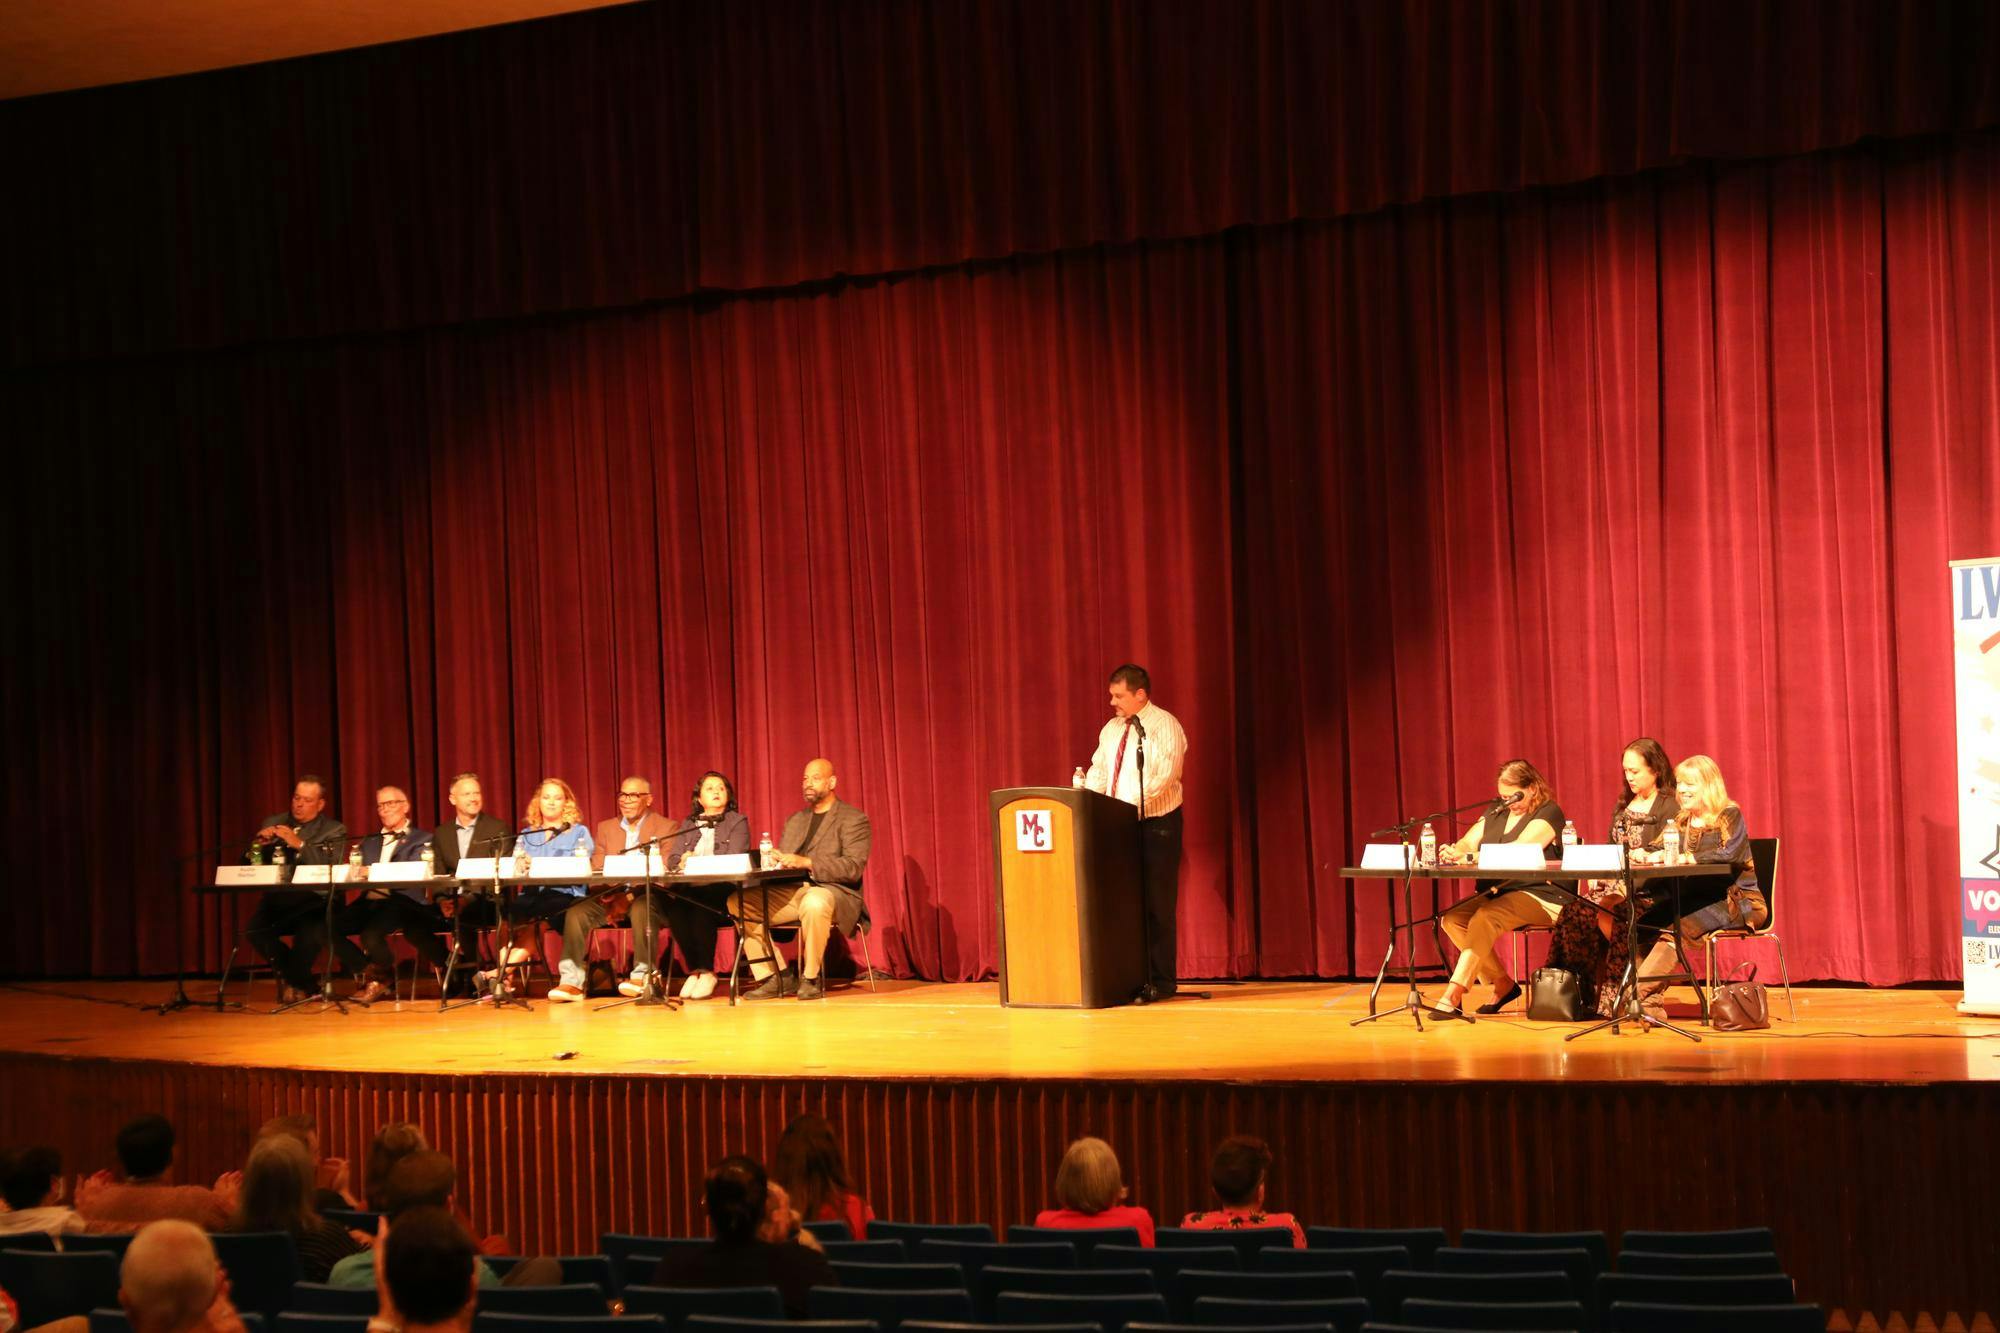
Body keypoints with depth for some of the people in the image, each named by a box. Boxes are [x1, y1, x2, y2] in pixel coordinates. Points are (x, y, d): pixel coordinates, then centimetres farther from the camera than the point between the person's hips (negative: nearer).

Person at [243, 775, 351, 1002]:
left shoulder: (334, 830, 7)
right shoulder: (274, 824, 16)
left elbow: (331, 871, -11)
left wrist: (300, 845, -20)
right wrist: (258, 844, -8)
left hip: (314, 901, -3)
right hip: (278, 899, 3)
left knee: (309, 934, -35)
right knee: (254, 930, -27)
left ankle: (294, 982, -3)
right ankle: (305, 984, -6)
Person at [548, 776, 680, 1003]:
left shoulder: (666, 827, 6)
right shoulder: (605, 828, 19)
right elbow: (595, 869, 10)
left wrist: (631, 894, -22)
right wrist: (607, 892, -15)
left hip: (646, 895, -4)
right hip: (611, 896, 4)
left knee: (642, 909, -38)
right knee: (576, 912, -23)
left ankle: (642, 975, -30)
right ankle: (572, 981, -24)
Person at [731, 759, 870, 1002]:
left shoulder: (854, 820, 2)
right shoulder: (795, 820, 24)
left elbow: (853, 867, -12)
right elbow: (782, 860, 19)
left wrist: (806, 862, -23)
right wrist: (773, 859, -7)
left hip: (833, 891, -6)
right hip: (791, 891, 6)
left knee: (814, 902, -42)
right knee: (738, 901, -16)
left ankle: (811, 978, -22)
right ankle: (778, 978, -12)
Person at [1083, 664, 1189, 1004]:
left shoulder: (1165, 726, -9)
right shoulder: (1111, 729, 13)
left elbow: (1164, 776, -20)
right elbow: (1098, 772, 12)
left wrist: (1130, 802, -29)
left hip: (1157, 824, -6)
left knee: (1157, 904, -4)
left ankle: (1161, 981, 2)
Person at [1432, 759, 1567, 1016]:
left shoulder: (1549, 812, -5)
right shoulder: (1496, 813, 18)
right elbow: (1467, 843, 10)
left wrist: (1472, 856, -30)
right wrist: (1454, 852, -17)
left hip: (1539, 897, -8)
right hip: (1496, 894, 8)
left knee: (1484, 918, -33)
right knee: (1451, 919, -17)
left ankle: (1453, 995, -37)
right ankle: (1503, 984, -5)